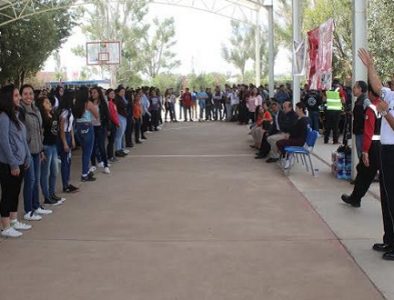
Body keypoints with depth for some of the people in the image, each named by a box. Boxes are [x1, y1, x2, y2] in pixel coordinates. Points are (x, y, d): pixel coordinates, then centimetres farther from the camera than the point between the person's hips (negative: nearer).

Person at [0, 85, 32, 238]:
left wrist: (26, 159, 12)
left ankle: (14, 221, 27)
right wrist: (13, 164, -17)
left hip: (19, 162, 8)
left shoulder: (15, 115, 11)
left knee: (15, 192, 16)